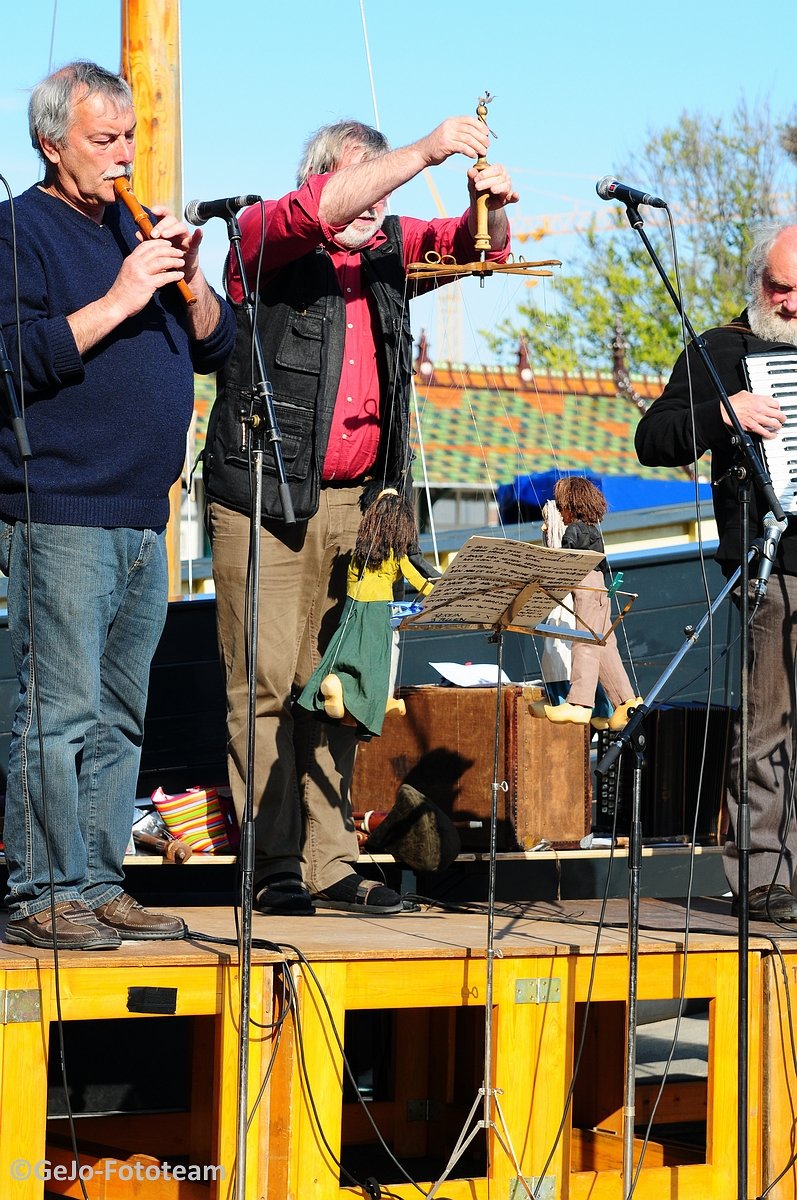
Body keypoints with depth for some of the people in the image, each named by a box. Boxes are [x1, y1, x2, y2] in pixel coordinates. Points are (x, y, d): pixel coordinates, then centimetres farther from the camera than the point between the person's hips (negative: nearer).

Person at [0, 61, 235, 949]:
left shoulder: (136, 229, 19)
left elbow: (216, 345, 18)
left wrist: (188, 278, 0)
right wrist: (120, 298, -17)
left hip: (142, 520, 8)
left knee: (119, 718, 10)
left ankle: (96, 886, 15)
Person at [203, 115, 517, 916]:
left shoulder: (389, 247, 15)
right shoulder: (263, 238, -1)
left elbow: (472, 246, 14)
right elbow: (318, 210, -20)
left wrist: (490, 208, -10)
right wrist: (425, 152, -22)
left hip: (355, 500, 6)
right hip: (265, 497, -5)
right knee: (266, 685, -6)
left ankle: (330, 864, 8)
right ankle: (274, 870, -3)